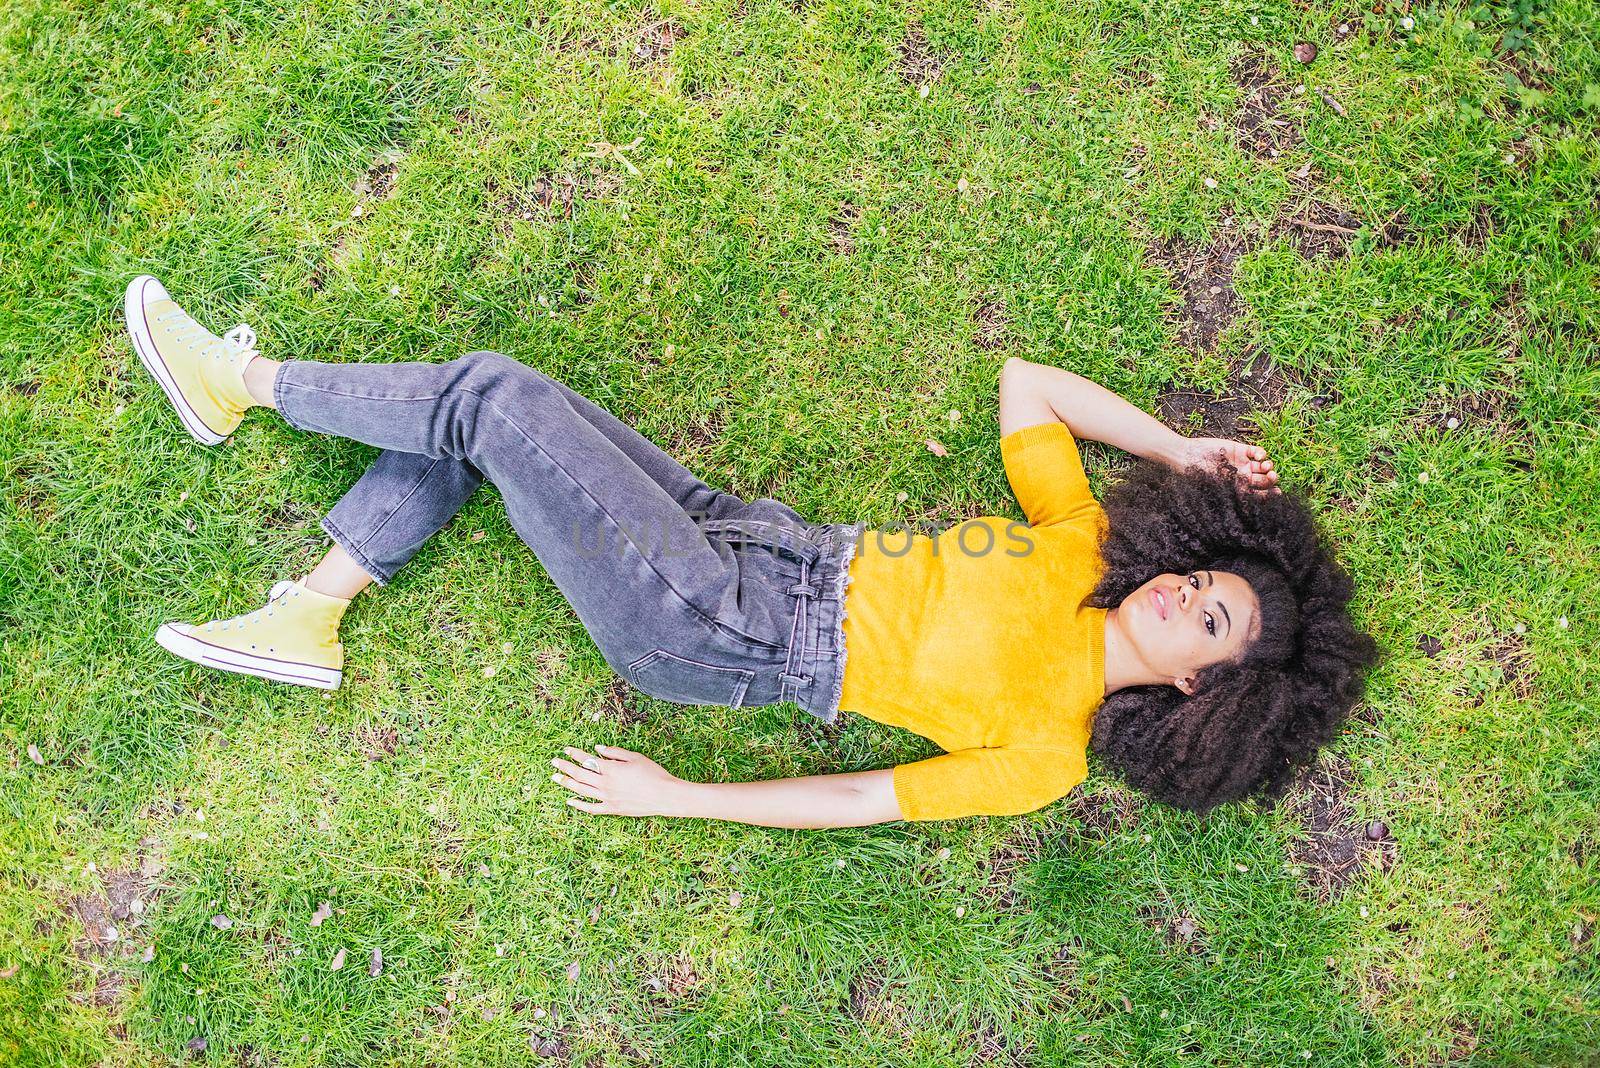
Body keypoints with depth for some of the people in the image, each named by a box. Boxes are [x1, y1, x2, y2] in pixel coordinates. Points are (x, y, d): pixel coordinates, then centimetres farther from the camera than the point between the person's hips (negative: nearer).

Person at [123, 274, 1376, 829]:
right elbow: (1020, 381, 10)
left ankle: (248, 383, 9)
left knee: (495, 398, -15)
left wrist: (676, 799, -11)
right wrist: (1177, 448, 4)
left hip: (704, 640, -7)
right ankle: (306, 618, 15)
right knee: (488, 397, 2)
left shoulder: (1046, 751, -11)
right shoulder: (1086, 556, 5)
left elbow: (868, 802, -11)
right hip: (747, 541, 7)